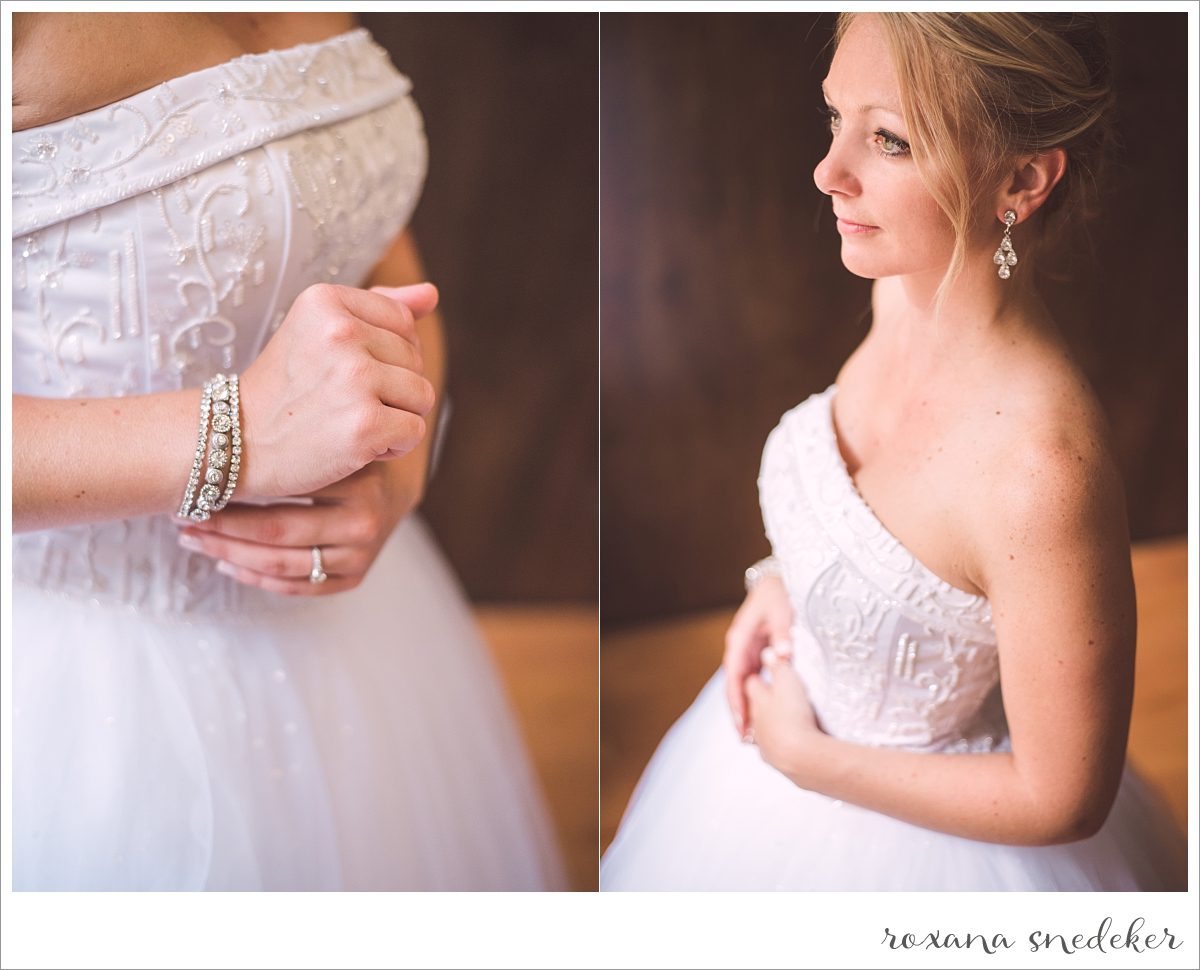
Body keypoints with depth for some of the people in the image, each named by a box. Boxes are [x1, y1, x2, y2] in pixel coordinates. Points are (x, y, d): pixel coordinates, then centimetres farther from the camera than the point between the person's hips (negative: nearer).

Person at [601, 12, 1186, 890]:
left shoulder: (1044, 462, -38)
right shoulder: (904, 288, -14)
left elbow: (1061, 798, -26)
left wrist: (804, 757, -17)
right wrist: (781, 581, -6)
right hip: (783, 720, 7)